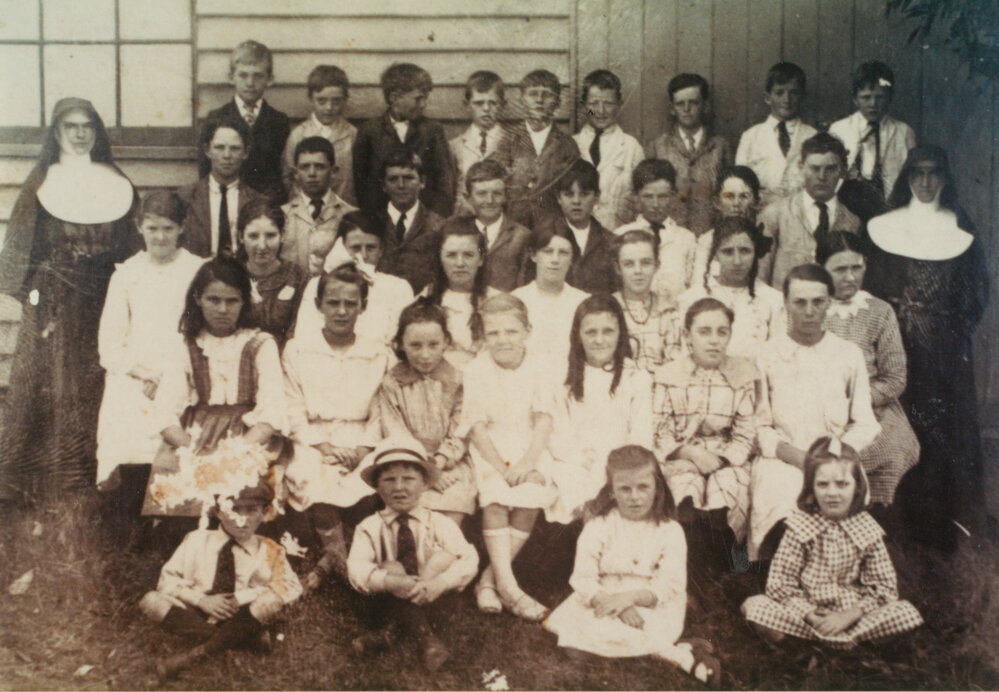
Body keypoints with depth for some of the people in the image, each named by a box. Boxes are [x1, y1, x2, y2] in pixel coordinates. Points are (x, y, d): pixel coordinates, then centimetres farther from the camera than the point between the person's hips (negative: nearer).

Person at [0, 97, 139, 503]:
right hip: (54, 298, -2)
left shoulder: (115, 183, 9)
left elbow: (131, 242, 9)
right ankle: (44, 473, 8)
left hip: (102, 297, 2)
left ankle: (94, 467, 13)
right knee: (49, 376, 0)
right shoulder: (42, 180, 4)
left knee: (95, 378, 4)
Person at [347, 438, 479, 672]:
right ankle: (427, 639, -31)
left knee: (445, 557, -22)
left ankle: (390, 632, -23)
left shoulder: (439, 524, 3)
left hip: (431, 603, 1)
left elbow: (469, 560, -10)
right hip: (387, 601, -1)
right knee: (390, 569, -27)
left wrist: (439, 583, -29)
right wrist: (391, 581, -35)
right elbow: (356, 569, -15)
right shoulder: (369, 528, 1)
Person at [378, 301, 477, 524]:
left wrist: (438, 462, -12)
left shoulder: (457, 380, 6)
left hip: (450, 464, 1)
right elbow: (395, 435, -1)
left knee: (452, 513, -22)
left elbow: (460, 433, 3)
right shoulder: (391, 382, 4)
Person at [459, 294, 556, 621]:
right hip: (489, 448, -2)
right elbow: (476, 426, -8)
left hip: (529, 446, 2)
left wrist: (528, 462, -19)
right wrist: (501, 467, -19)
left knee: (531, 500, -23)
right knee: (495, 499, -28)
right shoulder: (476, 370, -5)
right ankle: (507, 585, -26)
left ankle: (488, 579, -15)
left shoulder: (537, 367, 1)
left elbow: (544, 419, -4)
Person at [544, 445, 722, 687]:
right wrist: (613, 604, -23)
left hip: (652, 606, -3)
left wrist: (629, 597, -23)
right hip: (605, 601, 3)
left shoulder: (670, 531, 0)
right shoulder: (598, 527, 1)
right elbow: (583, 579, -6)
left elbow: (670, 586, -8)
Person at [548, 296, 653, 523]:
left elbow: (641, 438, 4)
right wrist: (580, 456, -10)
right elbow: (556, 434, 6)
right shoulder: (566, 377, 14)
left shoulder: (637, 378, 11)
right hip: (572, 464, 1)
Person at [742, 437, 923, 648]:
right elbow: (779, 583, -9)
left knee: (908, 614, -22)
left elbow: (885, 587, -4)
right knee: (753, 606, -25)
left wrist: (848, 616, -16)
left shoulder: (868, 530, -4)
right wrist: (810, 616, -20)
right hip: (806, 611, -1)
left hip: (851, 613, 2)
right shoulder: (800, 526, -7)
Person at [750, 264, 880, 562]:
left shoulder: (849, 355, 16)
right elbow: (759, 427, 4)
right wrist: (795, 455, -13)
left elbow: (865, 424, 13)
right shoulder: (767, 358, 10)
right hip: (782, 463, -1)